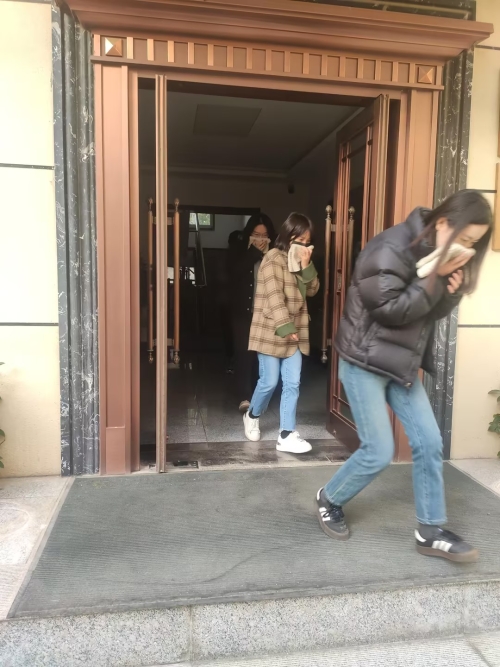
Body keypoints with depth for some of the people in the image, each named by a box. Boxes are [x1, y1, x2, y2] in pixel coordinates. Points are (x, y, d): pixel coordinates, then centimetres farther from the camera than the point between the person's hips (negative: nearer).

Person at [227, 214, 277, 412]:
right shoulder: (238, 247, 2)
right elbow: (234, 271, -17)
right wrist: (255, 252, -17)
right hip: (242, 310, -2)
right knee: (243, 352, -7)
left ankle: (255, 395, 20)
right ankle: (244, 397, -6)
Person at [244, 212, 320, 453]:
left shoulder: (301, 261, 14)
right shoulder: (273, 259, -11)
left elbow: (312, 290, 7)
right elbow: (274, 296, -18)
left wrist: (307, 266, -9)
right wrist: (285, 328, -22)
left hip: (296, 332, 7)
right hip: (271, 331, -7)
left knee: (292, 384, 2)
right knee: (269, 382, 1)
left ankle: (286, 435, 8)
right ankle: (252, 416, 29)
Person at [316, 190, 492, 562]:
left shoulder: (436, 254, 7)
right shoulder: (392, 248, -19)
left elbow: (436, 312, 10)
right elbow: (391, 310, -23)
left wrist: (450, 288, -10)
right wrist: (434, 277, -22)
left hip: (402, 362, 8)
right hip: (365, 361, -8)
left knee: (429, 443, 5)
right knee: (379, 452, -3)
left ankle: (430, 531, 21)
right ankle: (329, 500, 24)